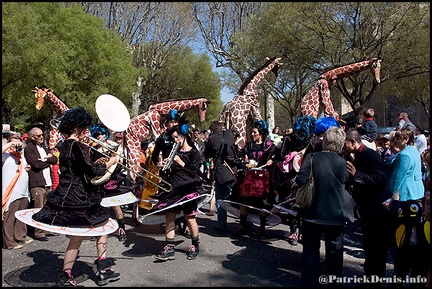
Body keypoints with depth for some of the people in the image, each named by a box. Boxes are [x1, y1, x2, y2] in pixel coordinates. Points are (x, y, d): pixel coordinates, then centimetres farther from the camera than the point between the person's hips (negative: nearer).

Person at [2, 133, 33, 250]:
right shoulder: (6, 155, -4)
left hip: (23, 193, 8)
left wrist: (28, 168, 11)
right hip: (11, 193, -8)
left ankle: (20, 237, 25)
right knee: (9, 218, -3)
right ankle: (9, 242, 4)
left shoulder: (22, 157, 19)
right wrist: (10, 143, -19)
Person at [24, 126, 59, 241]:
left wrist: (45, 159, -9)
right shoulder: (29, 149, -5)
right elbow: (36, 164, -16)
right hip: (37, 183, -7)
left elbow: (55, 159, 9)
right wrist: (48, 159, -1)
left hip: (48, 182, 7)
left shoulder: (43, 146, 18)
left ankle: (47, 229, 23)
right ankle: (39, 233, 6)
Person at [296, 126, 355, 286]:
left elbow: (300, 180, -21)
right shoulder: (343, 162, -6)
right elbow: (346, 183, 7)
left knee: (311, 248, 12)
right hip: (336, 212, 2)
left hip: (313, 211, -1)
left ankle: (310, 280, 20)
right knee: (335, 248, 18)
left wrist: (311, 182, 0)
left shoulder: (311, 157, -13)